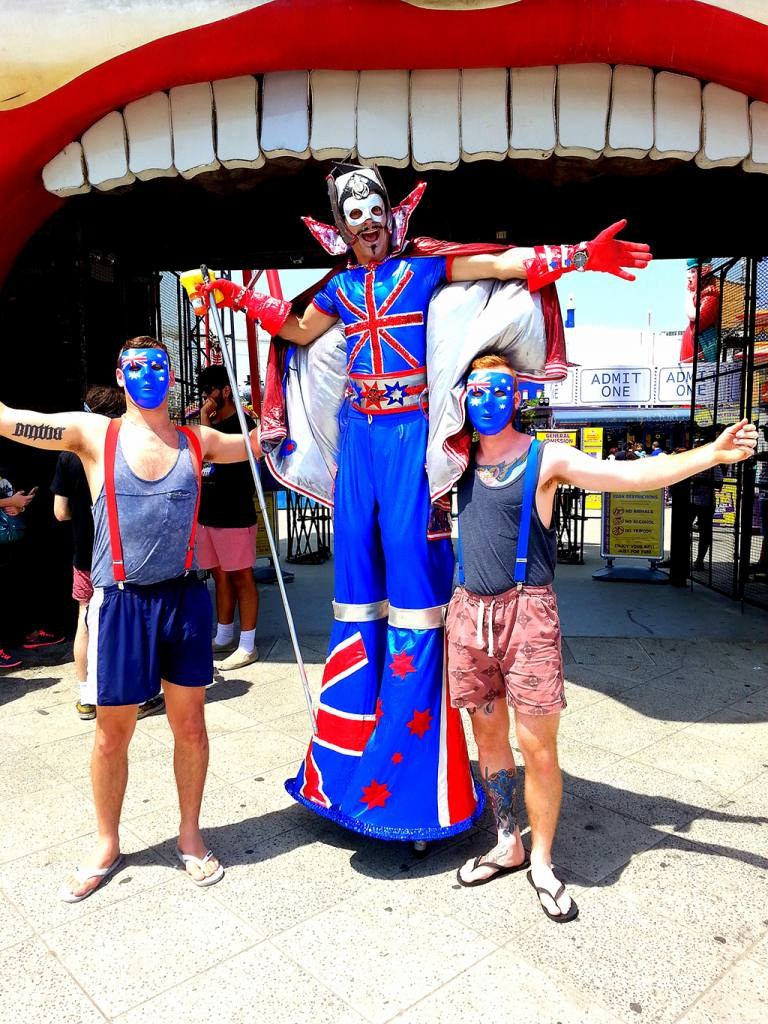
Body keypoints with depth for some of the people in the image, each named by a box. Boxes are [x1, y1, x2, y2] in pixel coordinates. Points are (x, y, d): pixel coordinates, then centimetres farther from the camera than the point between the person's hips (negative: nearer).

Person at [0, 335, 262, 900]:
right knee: (112, 732, 11)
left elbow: (262, 442, 20)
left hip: (185, 598, 2)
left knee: (189, 724, 12)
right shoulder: (93, 434, -1)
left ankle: (191, 835, 34)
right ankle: (107, 847, 36)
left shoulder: (197, 441, 6)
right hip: (120, 603, -1)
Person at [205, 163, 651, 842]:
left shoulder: (424, 267, 5)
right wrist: (239, 298, 26)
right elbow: (300, 331, 29)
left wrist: (578, 256, -10)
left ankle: (405, 756, 3)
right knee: (358, 557, 5)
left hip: (410, 430, -4)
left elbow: (506, 263, 0)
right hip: (359, 432, 5)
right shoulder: (342, 288, 17)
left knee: (411, 562, -8)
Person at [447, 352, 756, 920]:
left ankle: (542, 863, 21)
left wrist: (712, 453, -17)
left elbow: (634, 474, -9)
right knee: (489, 736, 13)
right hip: (469, 612, 4)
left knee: (538, 747, -1)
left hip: (527, 613, -4)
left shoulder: (548, 458, -1)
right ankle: (508, 846, 32)